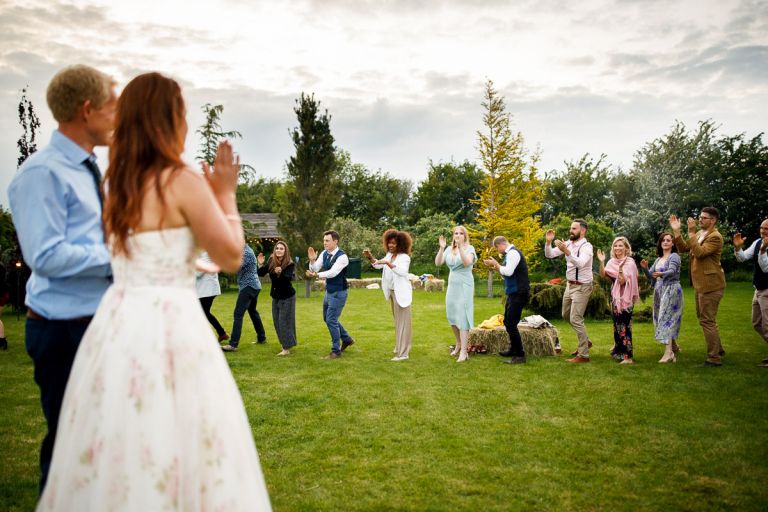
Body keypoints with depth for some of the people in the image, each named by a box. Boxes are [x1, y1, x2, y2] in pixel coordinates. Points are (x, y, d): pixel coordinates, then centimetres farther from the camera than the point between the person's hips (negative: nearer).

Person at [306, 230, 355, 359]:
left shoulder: (342, 256, -21)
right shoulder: (324, 254, 1)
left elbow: (333, 272, -32)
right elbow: (314, 269, -1)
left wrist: (316, 275, -43)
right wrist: (312, 260, -20)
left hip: (338, 293, -8)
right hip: (328, 291, 8)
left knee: (331, 320, -7)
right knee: (327, 318, 19)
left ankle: (336, 351, 7)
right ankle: (347, 339, 36)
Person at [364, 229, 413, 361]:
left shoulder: (404, 257, -14)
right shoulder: (389, 255, 8)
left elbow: (402, 271, -30)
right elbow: (377, 265, 9)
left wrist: (388, 263, -38)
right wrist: (370, 257, -9)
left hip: (401, 292, -8)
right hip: (392, 291, 8)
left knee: (403, 321, -4)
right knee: (397, 320, 17)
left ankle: (403, 353, -2)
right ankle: (400, 346, 30)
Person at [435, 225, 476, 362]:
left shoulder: (469, 248, -8)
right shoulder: (449, 249, 5)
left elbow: (467, 262, -27)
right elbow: (438, 263, -5)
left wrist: (460, 247, -37)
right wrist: (441, 248, -18)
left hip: (464, 286, -5)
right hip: (452, 286, 6)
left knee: (462, 317, -9)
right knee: (452, 316, 12)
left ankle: (463, 351, -7)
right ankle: (458, 343, 32)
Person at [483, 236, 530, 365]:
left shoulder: (513, 253, -15)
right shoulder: (509, 253, 16)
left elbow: (508, 272, -24)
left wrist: (496, 264, -11)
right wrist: (495, 266, 8)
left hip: (518, 293, -11)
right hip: (513, 293, 11)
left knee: (511, 324, -11)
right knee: (507, 322, 19)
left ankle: (520, 355, -6)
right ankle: (513, 349, 31)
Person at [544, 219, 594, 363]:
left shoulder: (586, 246, -18)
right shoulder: (568, 243, 4)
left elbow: (580, 263, -36)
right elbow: (549, 255, 2)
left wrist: (566, 252, -49)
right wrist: (548, 242, -15)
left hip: (581, 287, -9)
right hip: (570, 285, 9)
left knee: (575, 319, -10)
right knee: (566, 315, 20)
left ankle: (583, 355, -2)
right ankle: (585, 341, 37)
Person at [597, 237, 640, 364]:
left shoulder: (629, 263, -10)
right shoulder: (612, 261, 8)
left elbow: (622, 281, -18)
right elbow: (603, 274, -5)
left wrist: (620, 268, -33)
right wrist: (601, 262, -18)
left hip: (625, 298, -7)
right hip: (615, 297, 7)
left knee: (624, 326, -10)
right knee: (617, 324, 16)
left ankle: (628, 356, -8)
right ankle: (619, 351, 31)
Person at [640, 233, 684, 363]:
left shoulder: (674, 256, -4)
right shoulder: (658, 259, 17)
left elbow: (672, 271, -22)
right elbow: (650, 277, 10)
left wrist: (661, 274, -43)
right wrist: (645, 268, -10)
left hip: (671, 290, -7)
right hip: (659, 291, 7)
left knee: (666, 318, -16)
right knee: (660, 318, 9)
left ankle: (668, 353, -21)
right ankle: (674, 347, 26)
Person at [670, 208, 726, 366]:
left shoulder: (715, 237, -16)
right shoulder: (699, 234, 12)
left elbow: (699, 253, -28)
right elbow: (683, 248, 7)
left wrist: (691, 233, -27)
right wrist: (676, 231, -2)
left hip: (710, 284, -10)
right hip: (700, 284, 10)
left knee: (707, 320, -7)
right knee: (703, 317, 20)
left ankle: (714, 358, 1)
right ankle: (718, 349, 35)